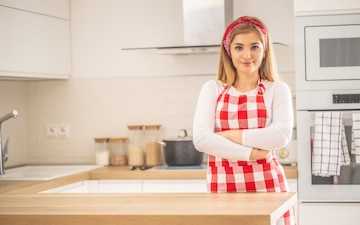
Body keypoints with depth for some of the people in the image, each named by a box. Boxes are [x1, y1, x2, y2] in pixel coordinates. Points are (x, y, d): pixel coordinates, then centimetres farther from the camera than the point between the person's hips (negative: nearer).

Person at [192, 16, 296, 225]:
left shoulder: (277, 90, 6)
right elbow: (201, 139, -6)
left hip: (267, 186, -1)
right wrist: (251, 153, -11)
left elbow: (282, 135, -11)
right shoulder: (212, 89, 8)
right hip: (223, 186, 1)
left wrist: (231, 135, -10)